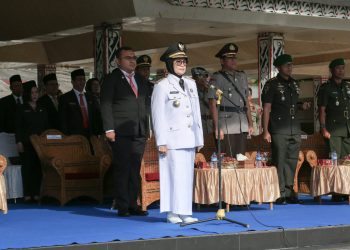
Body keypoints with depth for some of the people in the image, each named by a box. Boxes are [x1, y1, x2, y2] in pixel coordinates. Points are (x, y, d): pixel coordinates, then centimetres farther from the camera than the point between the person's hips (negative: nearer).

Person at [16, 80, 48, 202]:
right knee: (27, 167, -5)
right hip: (27, 143, -3)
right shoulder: (22, 110, 3)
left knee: (38, 167, -2)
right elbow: (18, 127, -1)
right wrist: (19, 142, -9)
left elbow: (46, 127, 16)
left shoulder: (42, 110, 15)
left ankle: (37, 193, 1)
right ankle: (27, 194, -4)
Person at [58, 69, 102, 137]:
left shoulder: (91, 99, 17)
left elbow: (97, 118, 16)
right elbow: (63, 121, -1)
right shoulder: (64, 98, 4)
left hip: (91, 136, 4)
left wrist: (98, 134, 2)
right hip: (74, 137, -4)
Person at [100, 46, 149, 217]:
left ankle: (132, 204, 11)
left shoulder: (141, 80, 19)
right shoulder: (111, 79, 1)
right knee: (122, 170, -4)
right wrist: (109, 129, -14)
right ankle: (122, 207, 0)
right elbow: (106, 105, -5)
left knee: (135, 170, 6)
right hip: (121, 133, -5)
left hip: (139, 133, 5)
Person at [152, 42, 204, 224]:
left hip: (189, 139, 6)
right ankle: (173, 213, -1)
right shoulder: (162, 86, -4)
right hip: (172, 138, -6)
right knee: (175, 174, -7)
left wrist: (199, 138, 14)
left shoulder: (191, 84, 15)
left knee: (188, 175, 6)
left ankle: (185, 212, 10)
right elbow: (158, 116, -6)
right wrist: (161, 141, -11)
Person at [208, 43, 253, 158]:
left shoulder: (242, 76, 19)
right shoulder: (217, 78, -1)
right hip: (226, 125, -6)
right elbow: (213, 104, -6)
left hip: (242, 126, 6)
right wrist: (217, 128, -13)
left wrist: (250, 123, 15)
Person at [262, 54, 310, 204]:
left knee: (292, 160, 6)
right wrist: (266, 131, -10)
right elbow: (266, 108, -5)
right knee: (279, 161, -7)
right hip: (278, 130, -6)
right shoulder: (272, 84, -2)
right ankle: (280, 193, -4)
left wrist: (302, 107, 5)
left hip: (295, 130, 6)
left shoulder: (294, 84, 17)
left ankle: (289, 191, 13)